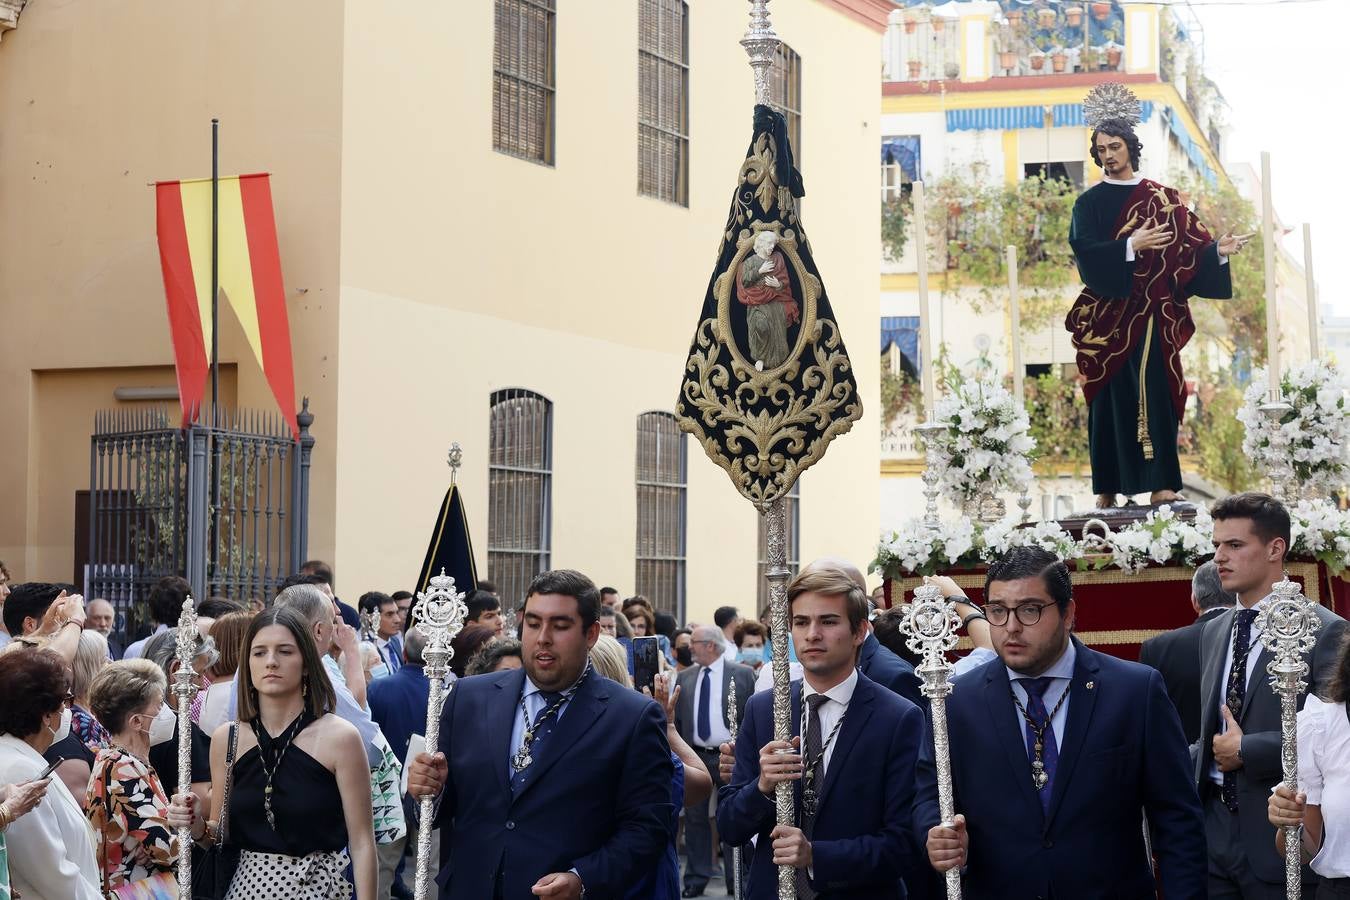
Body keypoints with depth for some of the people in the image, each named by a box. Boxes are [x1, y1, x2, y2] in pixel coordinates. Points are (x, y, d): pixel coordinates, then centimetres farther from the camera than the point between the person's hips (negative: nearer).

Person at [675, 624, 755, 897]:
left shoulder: (743, 675, -2)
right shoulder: (684, 678, 9)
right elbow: (676, 718, 10)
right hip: (694, 757, 4)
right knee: (695, 818, 7)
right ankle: (696, 878, 15)